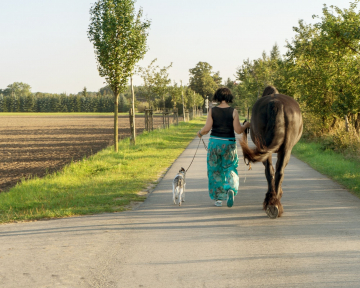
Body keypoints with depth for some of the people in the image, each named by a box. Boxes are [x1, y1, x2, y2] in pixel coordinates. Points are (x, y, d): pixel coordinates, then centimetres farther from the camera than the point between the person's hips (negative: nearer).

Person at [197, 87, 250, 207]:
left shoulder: (212, 111, -5)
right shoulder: (233, 112, -7)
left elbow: (207, 128, -9)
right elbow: (238, 130, -8)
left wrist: (200, 133, 12)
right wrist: (246, 125, 11)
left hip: (214, 143, 1)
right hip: (229, 144, 0)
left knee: (215, 171, 12)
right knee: (230, 168, 11)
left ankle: (218, 198, 15)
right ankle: (231, 189, -18)